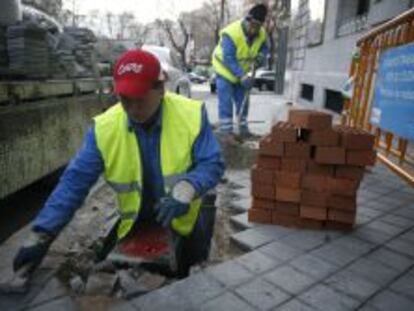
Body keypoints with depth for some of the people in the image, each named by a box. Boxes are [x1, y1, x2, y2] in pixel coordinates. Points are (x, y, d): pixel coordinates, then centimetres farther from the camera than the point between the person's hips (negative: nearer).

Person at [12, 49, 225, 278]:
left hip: (185, 223, 0)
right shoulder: (104, 128, -19)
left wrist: (187, 189, -41)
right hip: (135, 226, 1)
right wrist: (41, 235, -24)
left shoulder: (192, 114, -22)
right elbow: (75, 181, -18)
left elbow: (212, 164, -19)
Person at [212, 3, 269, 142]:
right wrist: (243, 76, -36)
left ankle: (242, 128, 21)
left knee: (243, 101, 9)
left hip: (242, 72, 6)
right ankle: (226, 130, -2)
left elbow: (264, 48, 8)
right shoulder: (231, 33, -30)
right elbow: (228, 59, -31)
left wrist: (261, 57, -17)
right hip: (225, 70, -6)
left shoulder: (261, 34, -11)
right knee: (226, 102, -10)